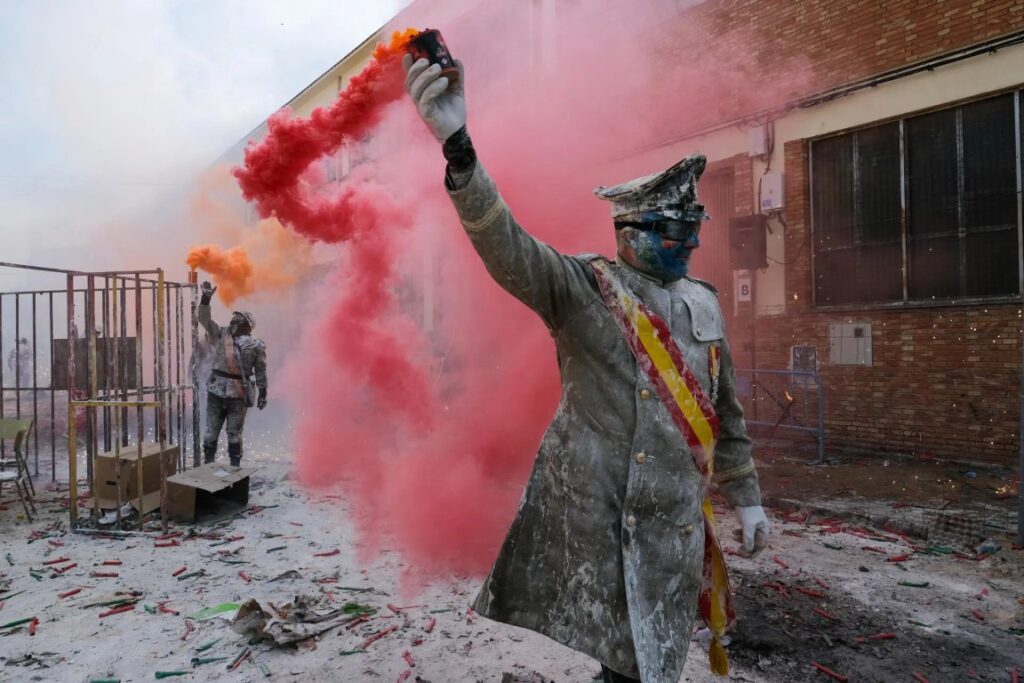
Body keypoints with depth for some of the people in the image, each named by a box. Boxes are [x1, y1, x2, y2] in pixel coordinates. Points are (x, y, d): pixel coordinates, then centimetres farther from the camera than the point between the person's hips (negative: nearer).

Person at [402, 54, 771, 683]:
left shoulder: (703, 304, 9)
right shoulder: (583, 288, -9)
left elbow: (726, 411, 15)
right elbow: (508, 248, -27)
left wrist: (746, 497, 17)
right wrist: (457, 142, -41)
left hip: (676, 514, 5)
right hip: (594, 509, -5)